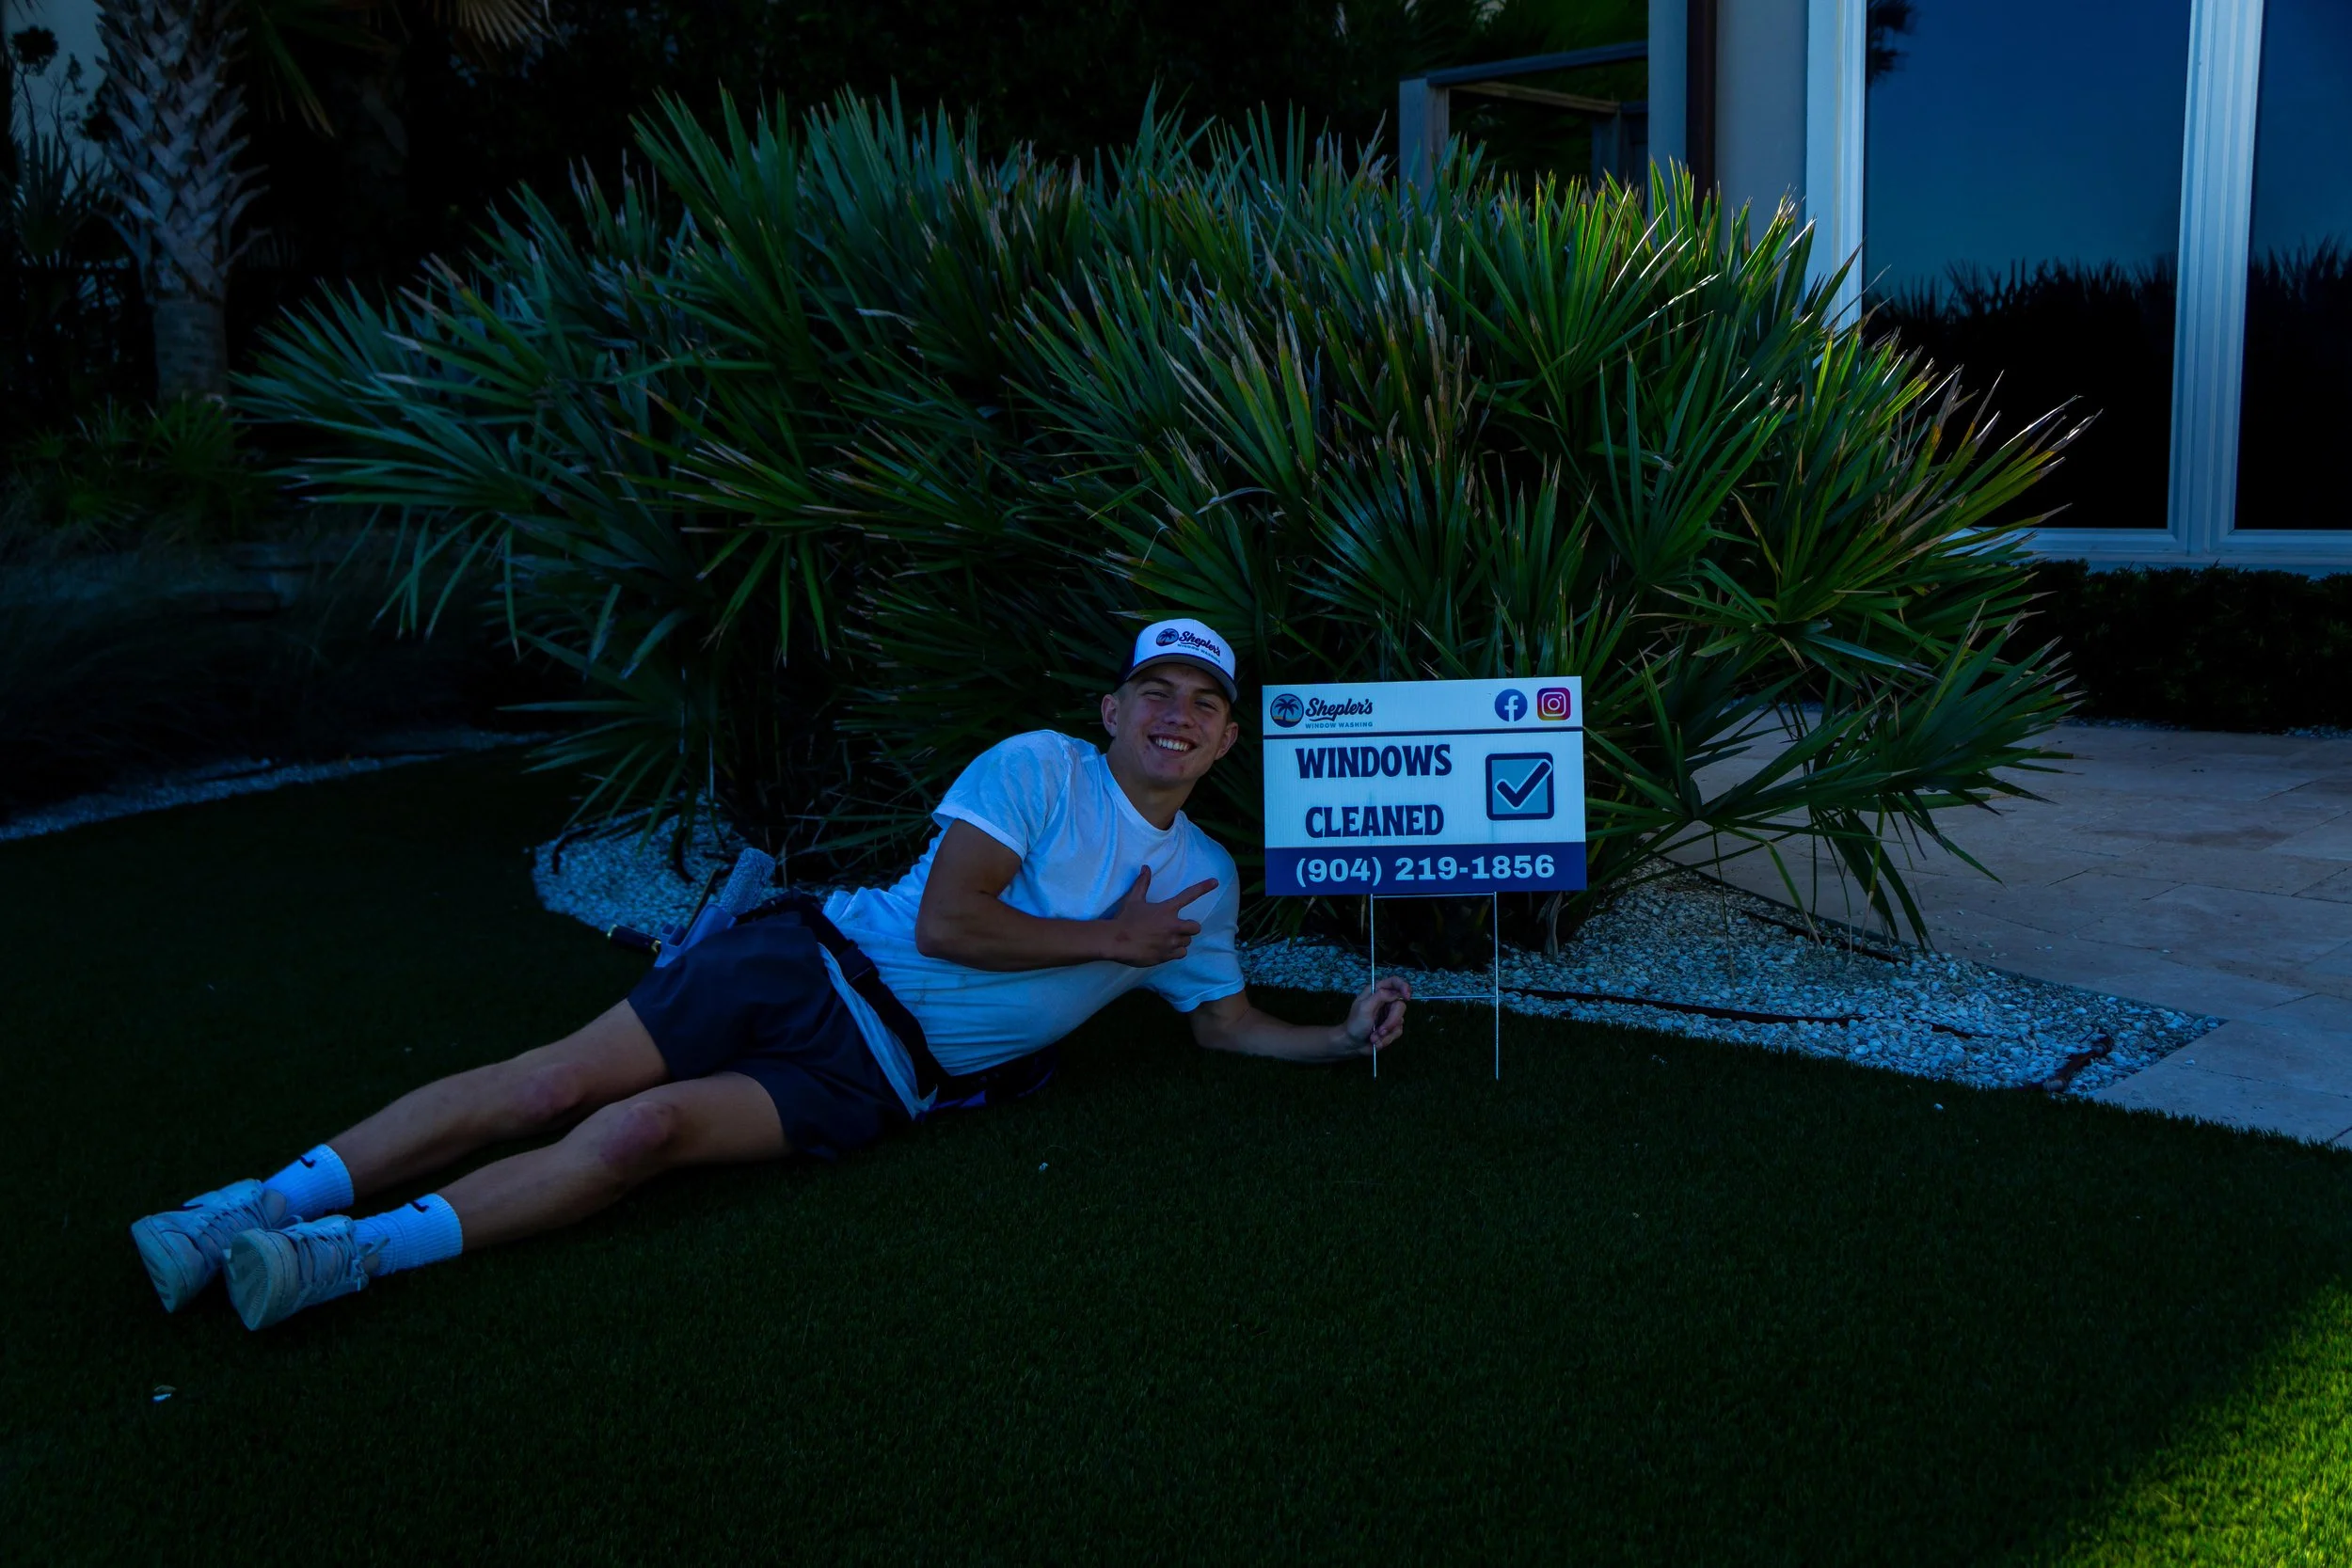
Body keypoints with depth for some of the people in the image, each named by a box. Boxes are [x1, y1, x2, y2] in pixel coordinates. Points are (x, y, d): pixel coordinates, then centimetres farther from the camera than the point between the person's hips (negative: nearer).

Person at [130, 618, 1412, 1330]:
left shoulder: (1205, 880, 14)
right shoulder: (1040, 767, -1)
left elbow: (1223, 1023, 23)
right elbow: (945, 920, -11)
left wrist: (1344, 1037, 9)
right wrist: (1106, 940, -5)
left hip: (877, 1077, 1)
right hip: (815, 965, -1)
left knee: (642, 1131, -25)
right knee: (553, 1084, -15)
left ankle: (348, 1259, -28)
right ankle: (245, 1210, -8)